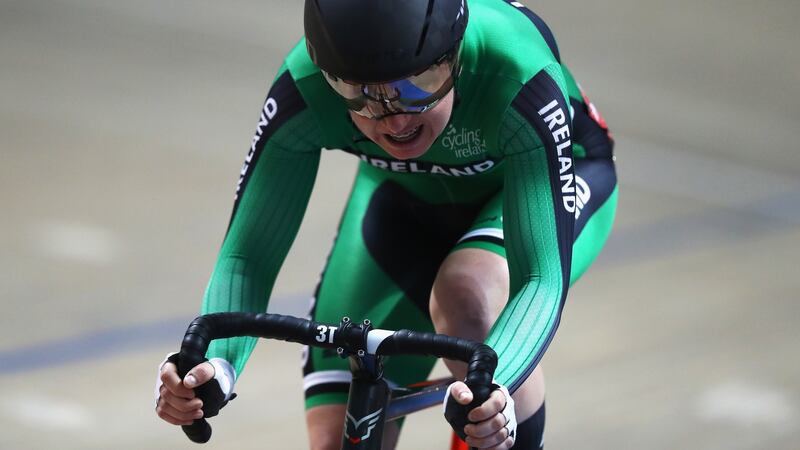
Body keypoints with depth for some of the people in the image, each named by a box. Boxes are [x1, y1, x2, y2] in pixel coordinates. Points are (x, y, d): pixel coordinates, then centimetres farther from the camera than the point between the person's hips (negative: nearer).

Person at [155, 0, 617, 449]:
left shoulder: (519, 79, -41)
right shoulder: (304, 89, -34)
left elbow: (542, 279, -44)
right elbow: (248, 256, -29)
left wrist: (495, 388, -63)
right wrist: (213, 363, -49)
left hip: (547, 179, -3)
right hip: (408, 196, 3)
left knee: (463, 296, -36)